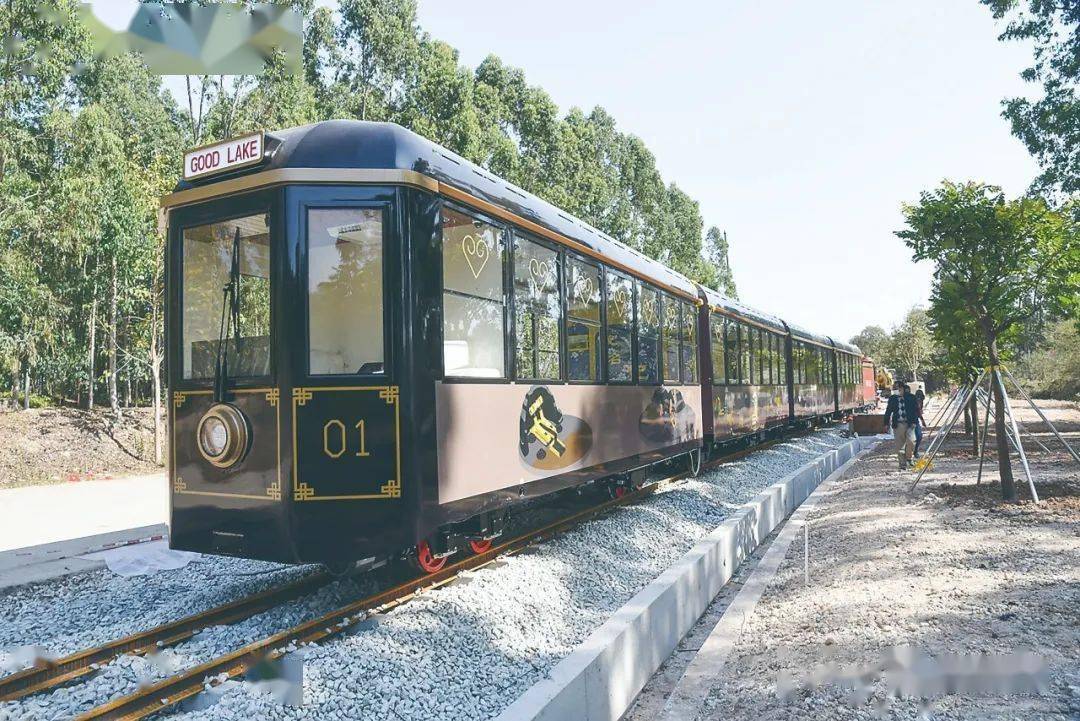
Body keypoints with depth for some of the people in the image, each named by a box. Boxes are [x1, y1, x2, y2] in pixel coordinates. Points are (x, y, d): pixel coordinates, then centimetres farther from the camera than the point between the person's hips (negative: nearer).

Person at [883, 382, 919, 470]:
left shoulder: (911, 397, 3)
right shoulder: (892, 398, 7)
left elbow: (916, 410, 5)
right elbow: (888, 411, 12)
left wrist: (914, 421, -6)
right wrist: (886, 424, 8)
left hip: (909, 424, -1)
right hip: (898, 425, 1)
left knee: (911, 441, -18)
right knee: (900, 445, 2)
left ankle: (908, 458, 7)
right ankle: (902, 464, 12)